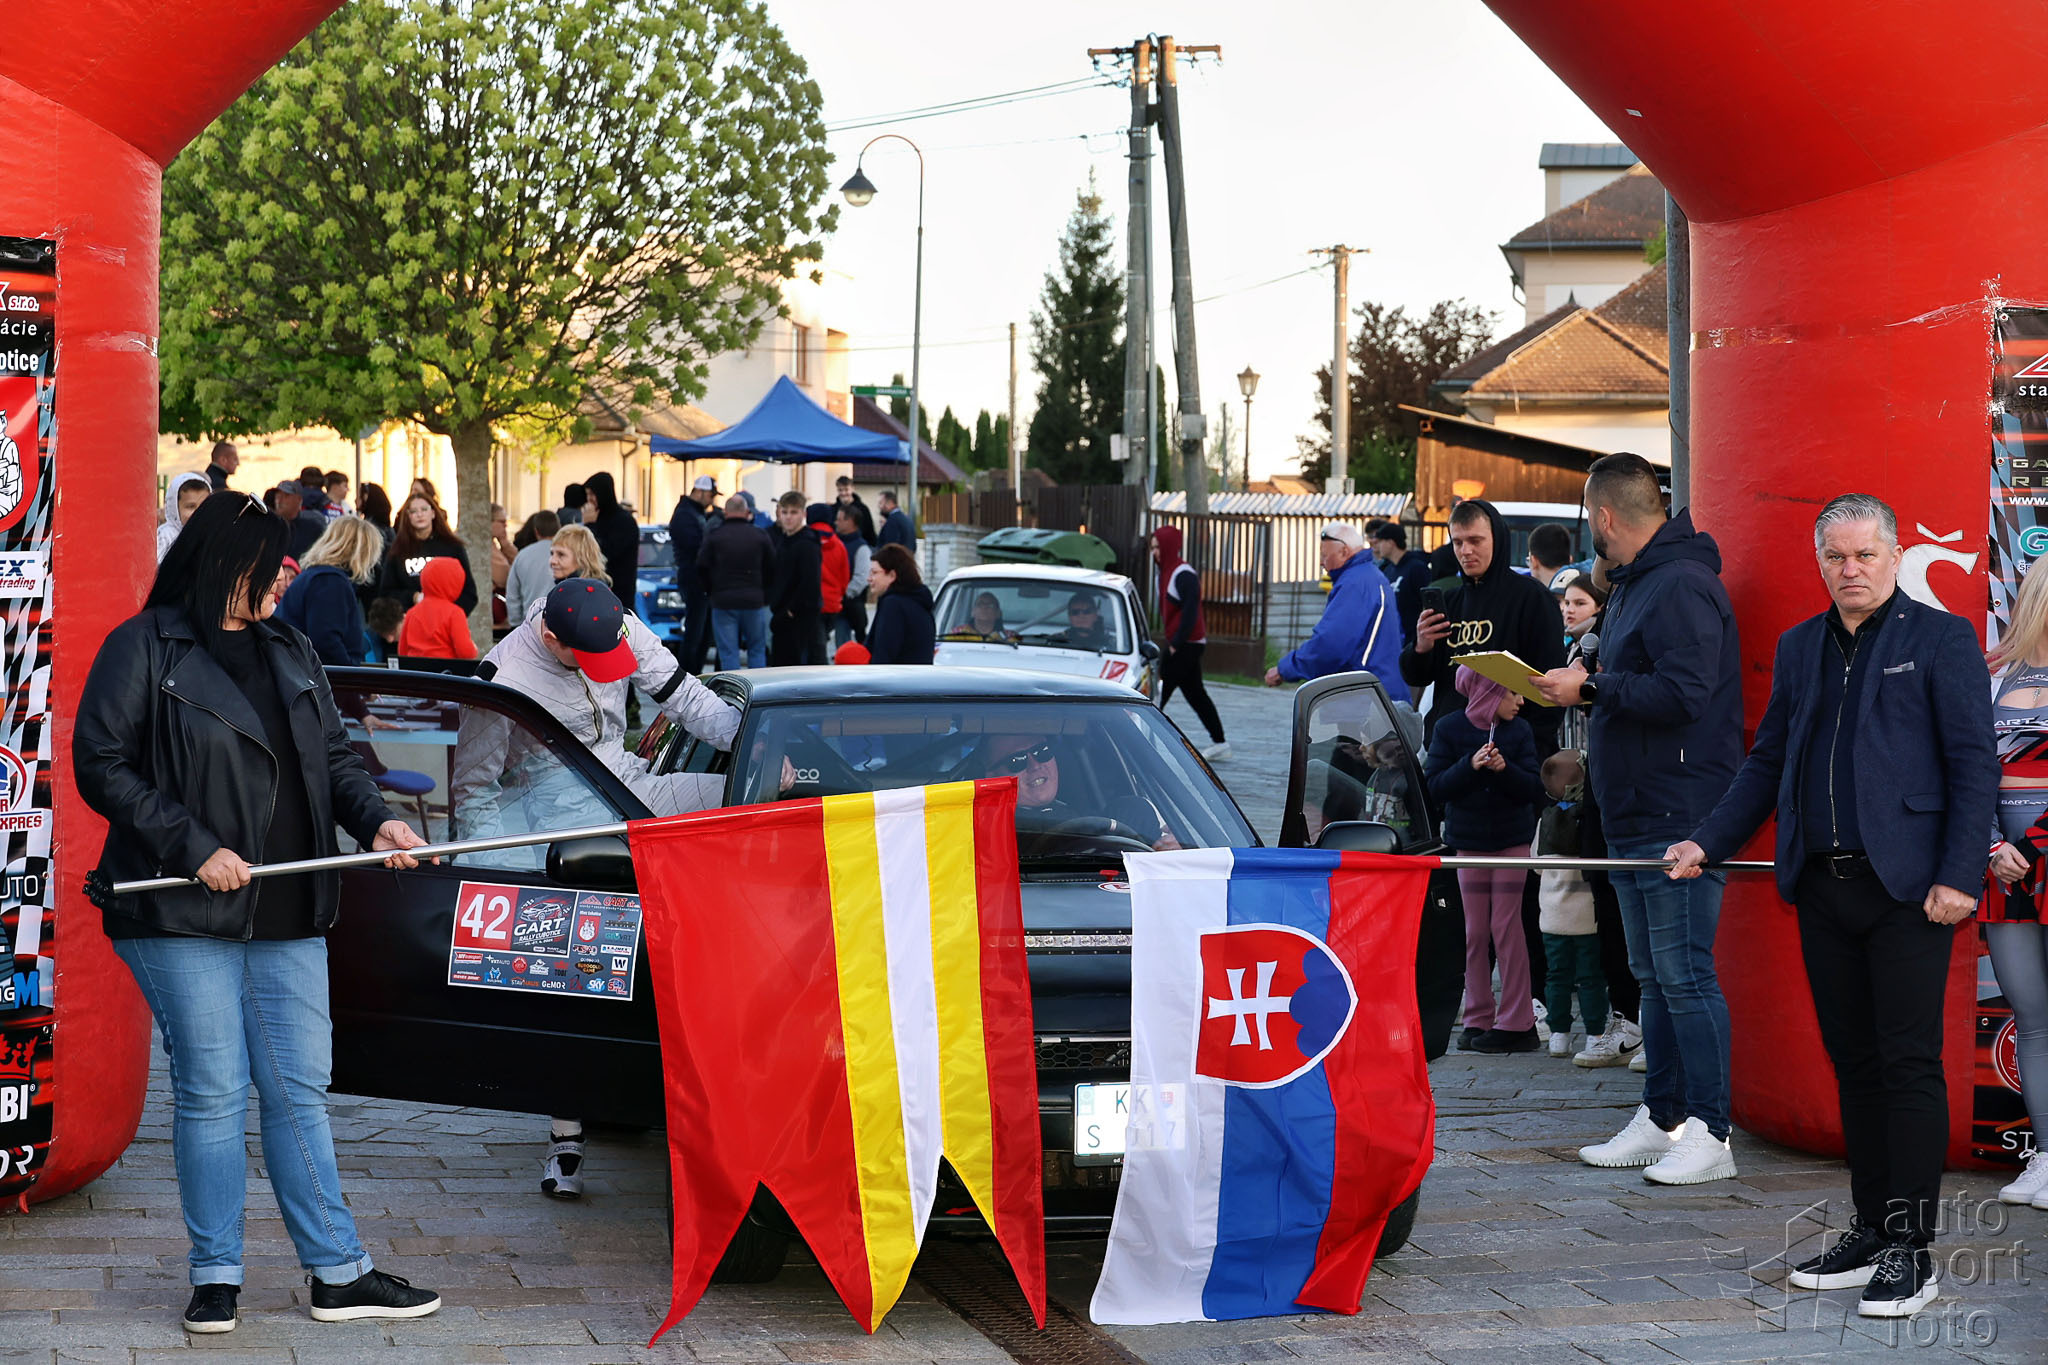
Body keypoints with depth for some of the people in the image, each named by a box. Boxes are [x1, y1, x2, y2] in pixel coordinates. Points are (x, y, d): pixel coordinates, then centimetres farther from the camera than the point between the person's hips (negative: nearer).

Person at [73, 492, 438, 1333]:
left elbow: (333, 758, 18)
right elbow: (101, 765, -8)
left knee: (300, 1090, 7)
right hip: (183, 916, -5)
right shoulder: (143, 649, -4)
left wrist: (376, 821, -1)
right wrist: (194, 848, -14)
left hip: (288, 917, 5)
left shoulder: (291, 654, 15)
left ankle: (338, 1274, 11)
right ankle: (216, 1276, 11)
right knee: (211, 1091, -1)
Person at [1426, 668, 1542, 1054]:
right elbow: (1436, 785, -8)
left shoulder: (1519, 731, -1)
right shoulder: (1450, 729, -4)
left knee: (1507, 927, -4)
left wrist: (1505, 769, -22)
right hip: (1469, 840, 0)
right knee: (1475, 931, 3)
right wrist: (1470, 766, -23)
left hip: (1512, 839, 0)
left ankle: (1514, 1022, 0)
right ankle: (1478, 1019, 9)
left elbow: (1533, 787, -4)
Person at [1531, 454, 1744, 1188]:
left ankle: (1709, 1134, -5)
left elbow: (1683, 694, -24)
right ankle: (1660, 1120, 21)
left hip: (1680, 820, -11)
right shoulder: (1635, 583, 18)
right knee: (1653, 975, 14)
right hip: (1637, 817, 11)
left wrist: (1591, 686, -17)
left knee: (1684, 974, -9)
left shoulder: (1682, 585, -15)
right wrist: (1579, 688, 9)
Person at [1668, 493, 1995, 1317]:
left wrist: (1958, 876, -13)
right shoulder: (1799, 648, 16)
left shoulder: (1941, 639, 0)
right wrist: (1707, 842, 11)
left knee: (1909, 1063, -6)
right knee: (1854, 1062, 10)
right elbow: (1767, 763, 21)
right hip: (1822, 887, 6)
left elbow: (1974, 764, -5)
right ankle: (1870, 1231, 18)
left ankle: (1911, 1251, -3)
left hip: (1907, 890, -5)